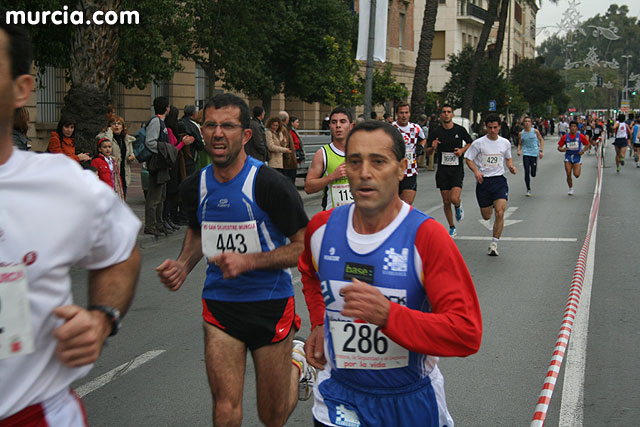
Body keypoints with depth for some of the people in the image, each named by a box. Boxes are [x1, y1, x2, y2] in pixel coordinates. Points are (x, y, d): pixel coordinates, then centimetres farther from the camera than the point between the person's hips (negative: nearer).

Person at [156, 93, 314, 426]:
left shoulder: (269, 184, -16)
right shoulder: (195, 186, 1)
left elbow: (305, 246, -13)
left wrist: (248, 261, -23)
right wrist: (183, 265, 3)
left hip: (270, 303, -3)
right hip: (219, 303, 3)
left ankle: (296, 363, 42)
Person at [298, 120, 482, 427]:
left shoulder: (427, 237, -19)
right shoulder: (321, 228, -4)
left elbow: (467, 334, -24)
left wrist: (388, 315, -34)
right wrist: (319, 323, 7)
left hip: (412, 400, -2)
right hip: (339, 398, 3)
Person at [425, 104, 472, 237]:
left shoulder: (460, 130, -2)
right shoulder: (435, 132, -1)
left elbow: (470, 143, 15)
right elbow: (428, 153, 3)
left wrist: (463, 150, -5)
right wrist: (432, 148, -19)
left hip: (457, 169, -2)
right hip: (442, 170, 2)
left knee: (454, 198, -17)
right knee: (446, 201, 5)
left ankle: (458, 206, 20)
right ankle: (452, 228, 21)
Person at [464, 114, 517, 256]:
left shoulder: (505, 143, 5)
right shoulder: (478, 143, -4)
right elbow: (468, 159, 1)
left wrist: (511, 167, -1)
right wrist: (476, 171, -16)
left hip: (499, 180, 1)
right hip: (483, 180, 0)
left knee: (499, 213, -16)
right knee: (486, 216, 8)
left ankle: (494, 243, -2)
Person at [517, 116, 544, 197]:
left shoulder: (535, 131, 0)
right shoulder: (521, 134, 4)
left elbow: (541, 140, 8)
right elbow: (520, 144, 12)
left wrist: (541, 151, -1)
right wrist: (519, 150, -8)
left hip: (534, 153, -1)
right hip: (525, 154, 1)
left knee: (533, 174, 2)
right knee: (527, 173, -8)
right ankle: (528, 190, 4)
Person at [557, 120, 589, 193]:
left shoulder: (580, 136, -5)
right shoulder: (565, 137, -3)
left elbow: (587, 144, 6)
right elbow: (559, 147, 2)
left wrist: (582, 151, -10)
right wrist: (562, 149, -21)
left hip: (577, 157, -1)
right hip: (568, 158, 1)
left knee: (576, 175, -12)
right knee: (568, 175, -7)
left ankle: (579, 168, 27)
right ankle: (570, 189, 15)